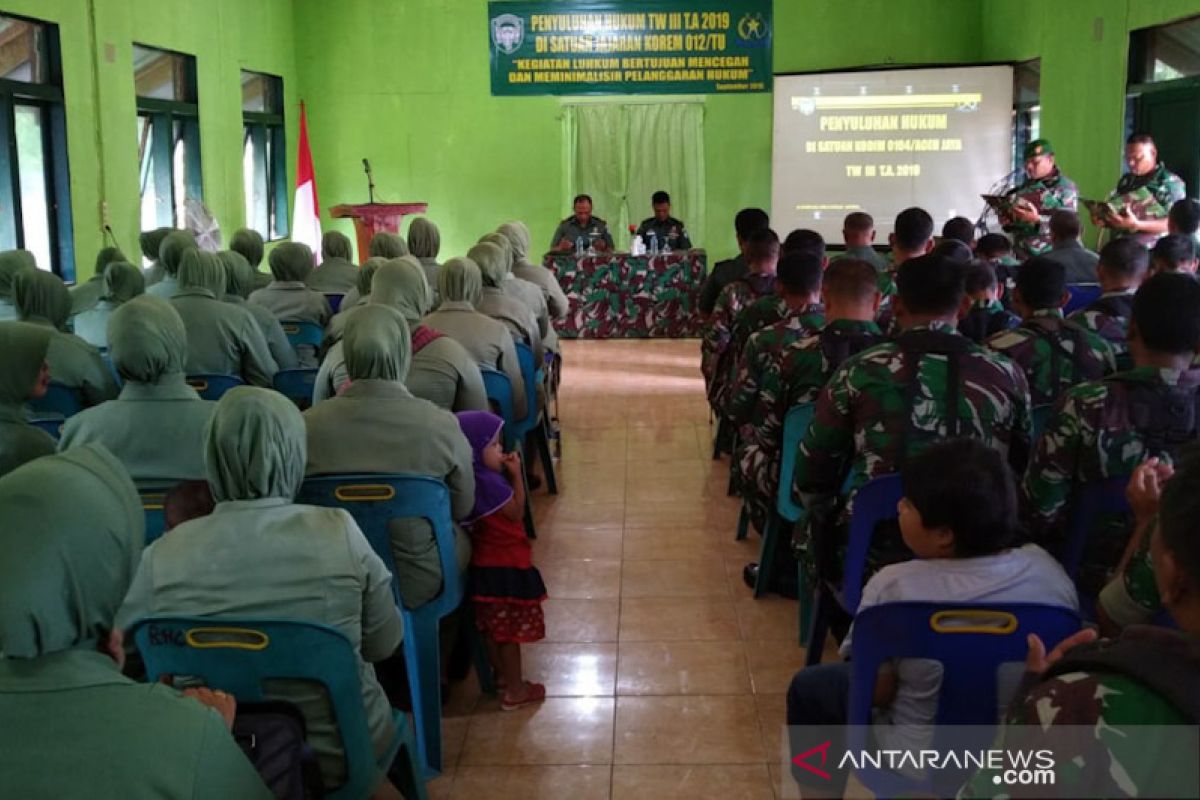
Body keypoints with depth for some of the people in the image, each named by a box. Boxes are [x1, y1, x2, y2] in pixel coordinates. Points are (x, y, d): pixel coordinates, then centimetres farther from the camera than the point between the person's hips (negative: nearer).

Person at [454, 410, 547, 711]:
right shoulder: (488, 483, -27)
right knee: (511, 631, 4)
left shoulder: (476, 479, 1)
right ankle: (515, 691, 15)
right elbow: (516, 512, -15)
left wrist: (508, 474, 3)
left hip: (486, 563, 9)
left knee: (493, 627, 22)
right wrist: (516, 475, -13)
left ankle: (503, 676, 38)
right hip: (505, 565, -9)